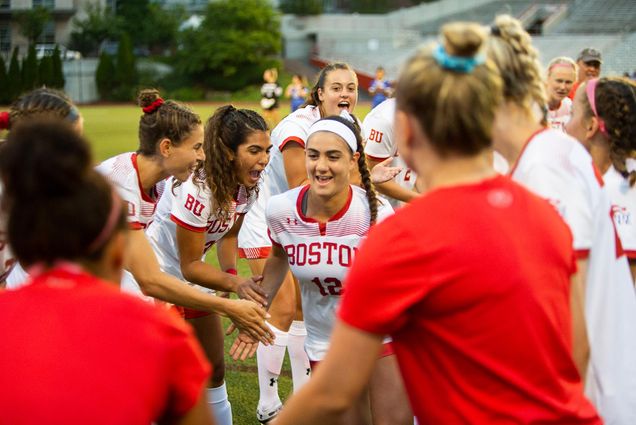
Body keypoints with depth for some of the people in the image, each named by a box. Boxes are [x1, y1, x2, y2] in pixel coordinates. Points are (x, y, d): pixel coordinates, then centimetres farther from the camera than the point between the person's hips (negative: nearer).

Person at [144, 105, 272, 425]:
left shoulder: (246, 187, -10)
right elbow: (189, 266, -26)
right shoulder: (196, 190, -32)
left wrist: (231, 273, -10)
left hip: (192, 280, 8)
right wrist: (235, 285, -39)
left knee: (214, 371, 16)